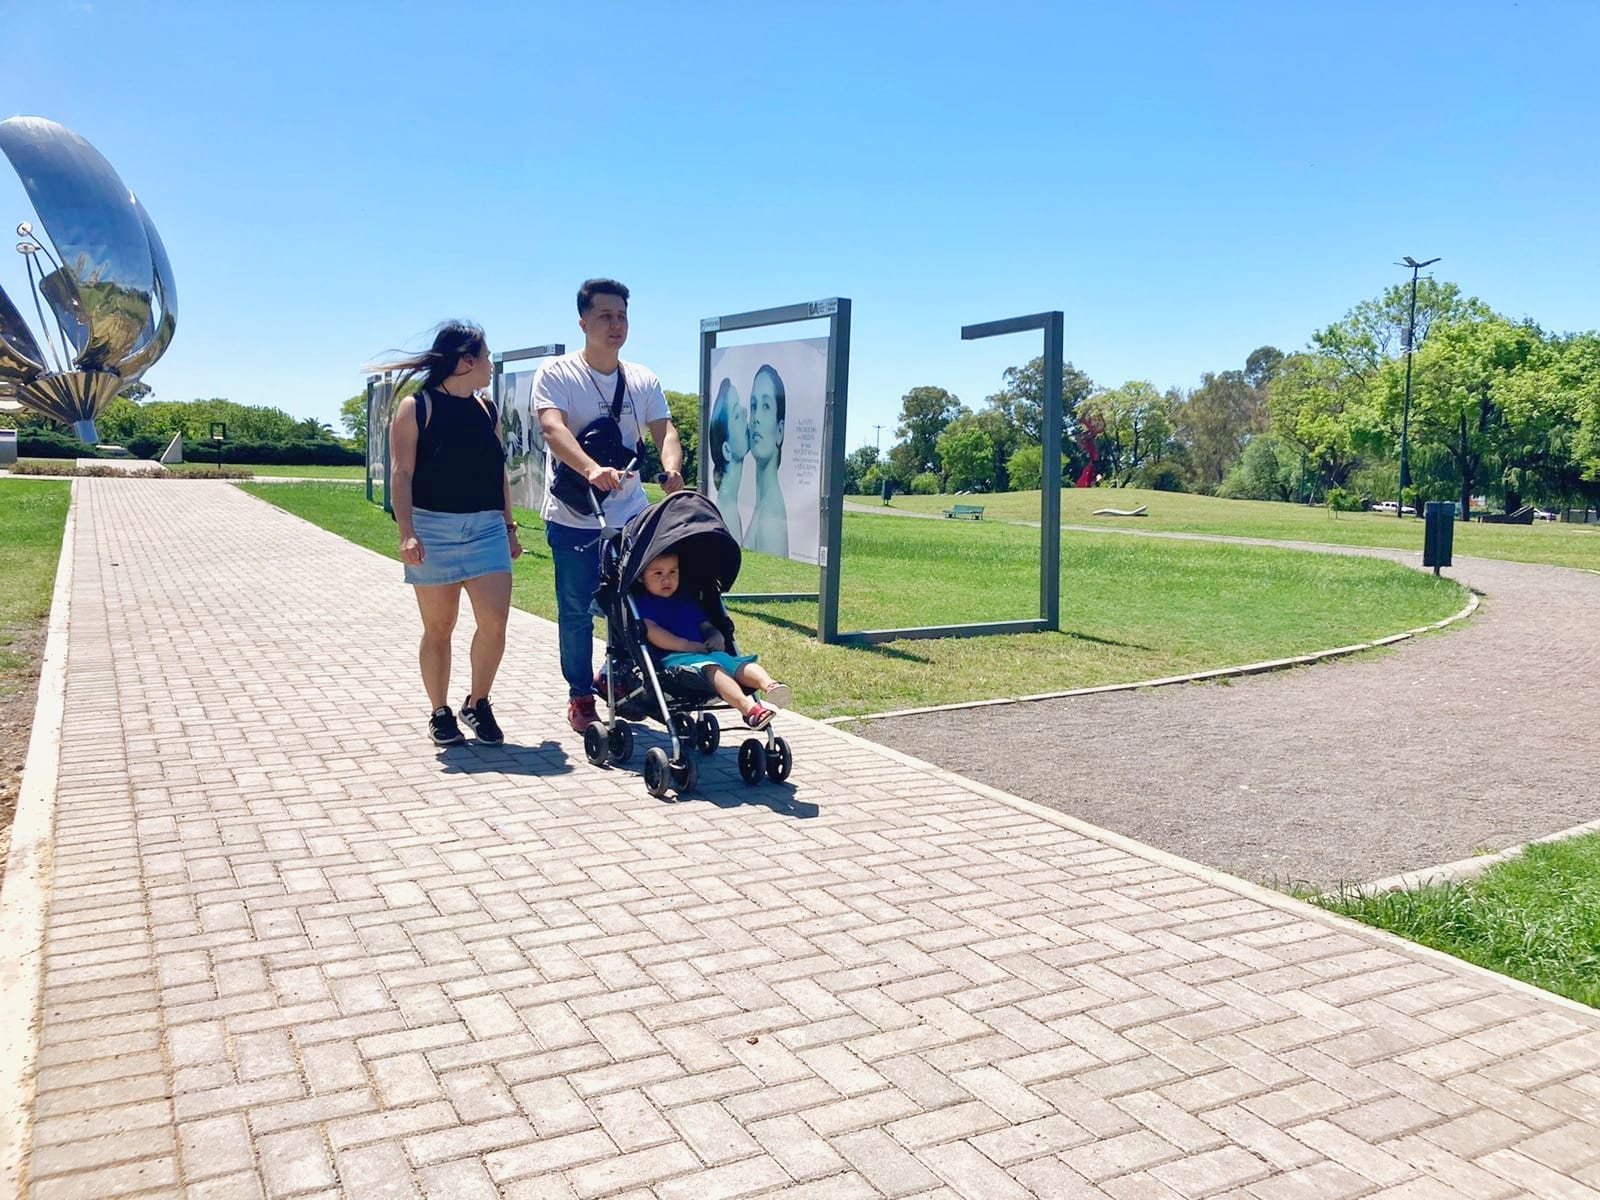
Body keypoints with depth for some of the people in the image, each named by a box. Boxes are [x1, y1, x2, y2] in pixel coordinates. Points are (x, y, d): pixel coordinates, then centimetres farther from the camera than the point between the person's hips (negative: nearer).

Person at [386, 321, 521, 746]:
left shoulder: (487, 410, 12)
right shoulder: (416, 408, -3)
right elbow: (402, 475, -7)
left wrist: (509, 527, 16)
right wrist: (407, 533, -16)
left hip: (487, 528, 4)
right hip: (434, 528, -4)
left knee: (494, 622, -8)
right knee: (439, 627, 4)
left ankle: (477, 704, 12)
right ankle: (441, 713, 18)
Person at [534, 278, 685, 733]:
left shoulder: (643, 381, 7)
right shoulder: (556, 373, -5)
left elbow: (664, 431, -4)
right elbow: (553, 428, -21)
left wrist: (671, 469, -28)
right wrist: (592, 469, -40)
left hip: (630, 515, 4)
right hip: (573, 518, -3)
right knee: (576, 612, 4)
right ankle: (580, 696, 20)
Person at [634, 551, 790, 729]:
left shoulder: (687, 602, 31)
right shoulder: (641, 603, 8)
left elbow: (706, 626, 28)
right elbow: (650, 631, -8)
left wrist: (716, 637, 2)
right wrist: (687, 645, -16)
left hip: (706, 652, 7)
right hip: (671, 658, -7)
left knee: (739, 664, -23)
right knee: (710, 668, -36)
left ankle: (769, 685, -54)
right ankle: (749, 708, -59)